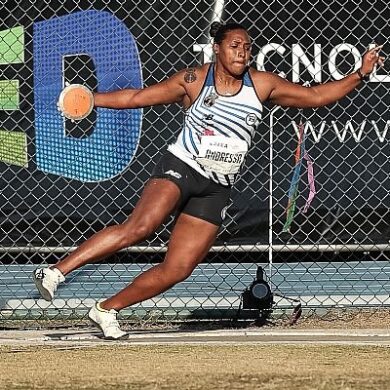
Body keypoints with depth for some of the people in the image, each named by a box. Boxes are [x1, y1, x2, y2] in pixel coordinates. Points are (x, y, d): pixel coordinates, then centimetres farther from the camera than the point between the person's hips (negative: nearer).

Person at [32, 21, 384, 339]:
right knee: (138, 228, -31)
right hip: (180, 168, -4)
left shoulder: (262, 84, 5)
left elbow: (316, 96, 12)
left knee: (177, 270, -5)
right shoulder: (193, 80, -2)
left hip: (216, 190, 4)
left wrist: (360, 75, 4)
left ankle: (108, 309, 9)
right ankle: (56, 272, -32)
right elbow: (137, 97, 4)